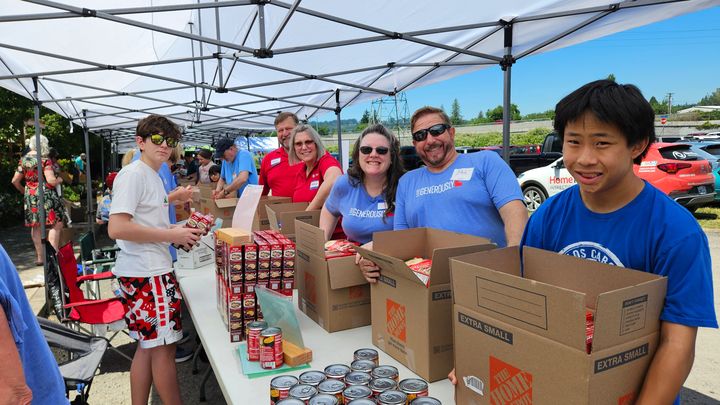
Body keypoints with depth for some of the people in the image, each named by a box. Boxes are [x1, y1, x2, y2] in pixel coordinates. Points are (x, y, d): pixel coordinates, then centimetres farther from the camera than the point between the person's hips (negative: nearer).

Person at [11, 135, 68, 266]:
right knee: (57, 224, 1)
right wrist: (59, 180, 2)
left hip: (30, 196, 7)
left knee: (35, 226, 11)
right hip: (46, 195, -7)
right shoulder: (44, 160, -11)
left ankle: (39, 257, 16)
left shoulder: (23, 160, 8)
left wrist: (24, 191, 23)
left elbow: (15, 181, 9)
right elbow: (51, 181, -18)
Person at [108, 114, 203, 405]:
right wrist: (172, 235, -17)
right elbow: (116, 228, -22)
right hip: (146, 274, -10)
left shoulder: (154, 177, 16)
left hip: (153, 271, 10)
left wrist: (179, 230, 9)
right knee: (164, 346, 0)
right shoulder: (133, 174, -13)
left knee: (148, 346, 17)